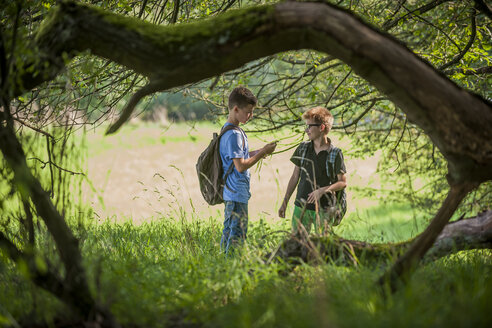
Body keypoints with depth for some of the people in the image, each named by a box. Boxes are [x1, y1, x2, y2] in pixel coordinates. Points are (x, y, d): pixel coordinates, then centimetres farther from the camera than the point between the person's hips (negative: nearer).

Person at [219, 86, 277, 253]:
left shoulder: (229, 130, 13)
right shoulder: (234, 134, -19)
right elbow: (241, 166, -22)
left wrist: (260, 151, 11)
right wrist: (262, 153, -14)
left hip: (231, 193, 11)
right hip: (237, 195, -11)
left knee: (229, 232, 15)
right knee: (237, 235, -7)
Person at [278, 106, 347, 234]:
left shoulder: (335, 153, -7)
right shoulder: (303, 148, 6)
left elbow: (343, 182, -4)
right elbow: (295, 177, 13)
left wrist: (322, 190, -19)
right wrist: (284, 203, 12)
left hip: (323, 209, -4)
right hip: (301, 206, 4)